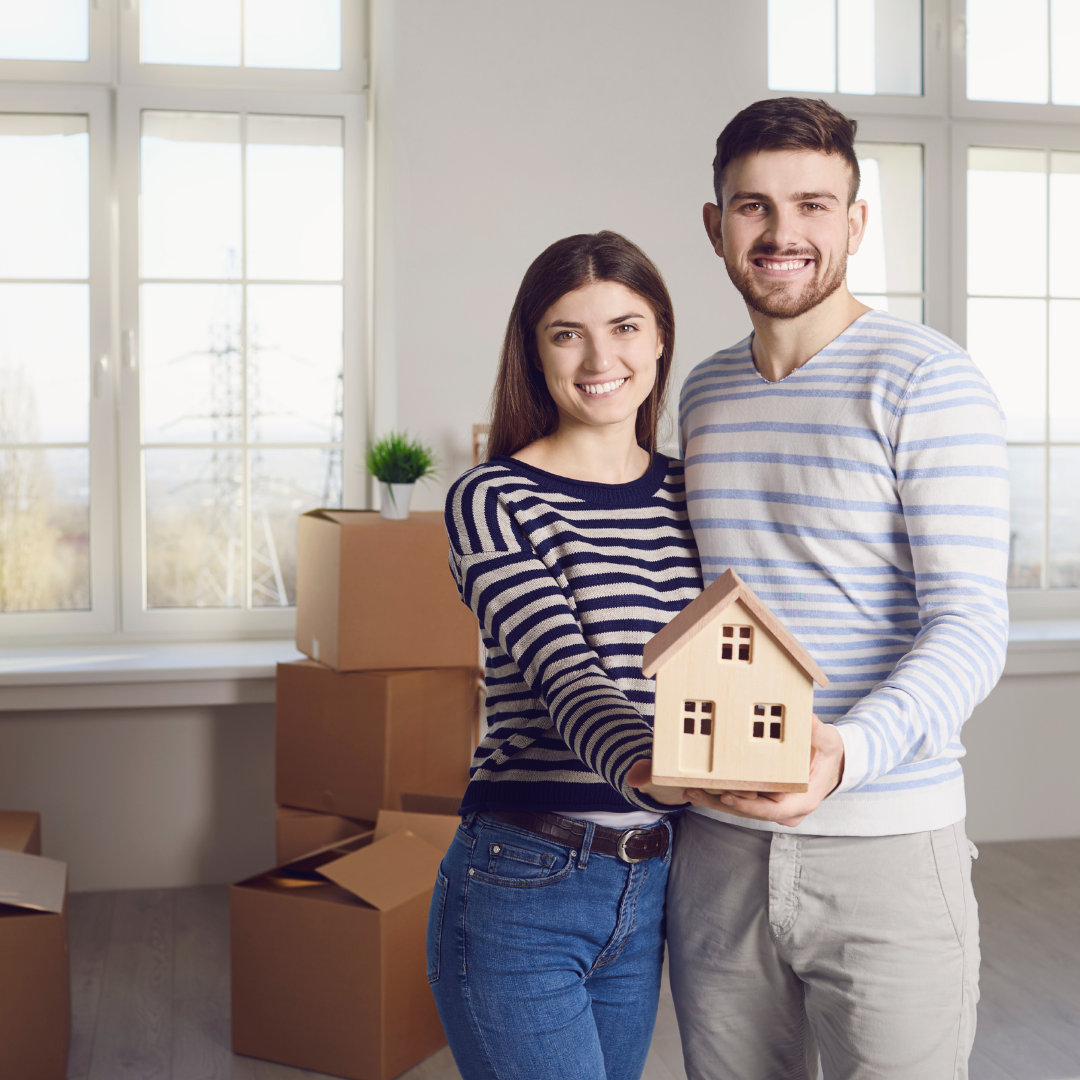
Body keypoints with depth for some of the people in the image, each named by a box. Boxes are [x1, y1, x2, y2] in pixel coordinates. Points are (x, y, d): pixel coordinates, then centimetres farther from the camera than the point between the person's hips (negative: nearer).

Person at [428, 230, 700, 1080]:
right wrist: (651, 769, -41)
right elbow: (564, 676, -23)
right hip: (520, 891, -6)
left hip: (648, 890, 6)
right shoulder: (494, 501, -10)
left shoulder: (685, 493, 8)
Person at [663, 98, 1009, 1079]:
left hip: (886, 850, -5)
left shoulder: (929, 381, -7)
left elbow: (971, 625, -15)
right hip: (717, 848, 5)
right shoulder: (704, 395, 12)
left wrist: (848, 753, -31)